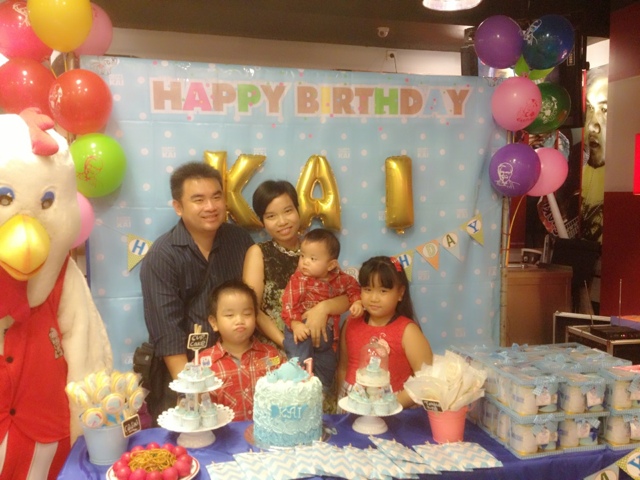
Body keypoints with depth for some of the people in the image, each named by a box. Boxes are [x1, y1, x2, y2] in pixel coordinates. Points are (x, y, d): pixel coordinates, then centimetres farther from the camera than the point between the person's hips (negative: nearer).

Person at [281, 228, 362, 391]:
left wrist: (357, 301, -7)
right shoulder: (298, 280, -18)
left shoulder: (339, 278, -7)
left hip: (326, 336, 5)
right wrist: (295, 324, -39)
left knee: (326, 375, 16)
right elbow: (289, 304, -25)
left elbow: (352, 287, 13)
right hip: (303, 330, -4)